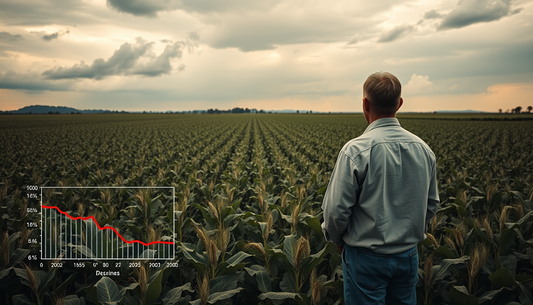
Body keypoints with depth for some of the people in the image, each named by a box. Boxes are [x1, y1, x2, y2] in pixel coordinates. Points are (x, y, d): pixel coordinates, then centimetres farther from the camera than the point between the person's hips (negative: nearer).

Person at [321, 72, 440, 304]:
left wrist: (337, 240, 1)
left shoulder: (356, 150, -21)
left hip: (367, 258, -5)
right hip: (408, 255, 5)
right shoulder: (423, 149, -2)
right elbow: (432, 204, 9)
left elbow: (336, 209, -17)